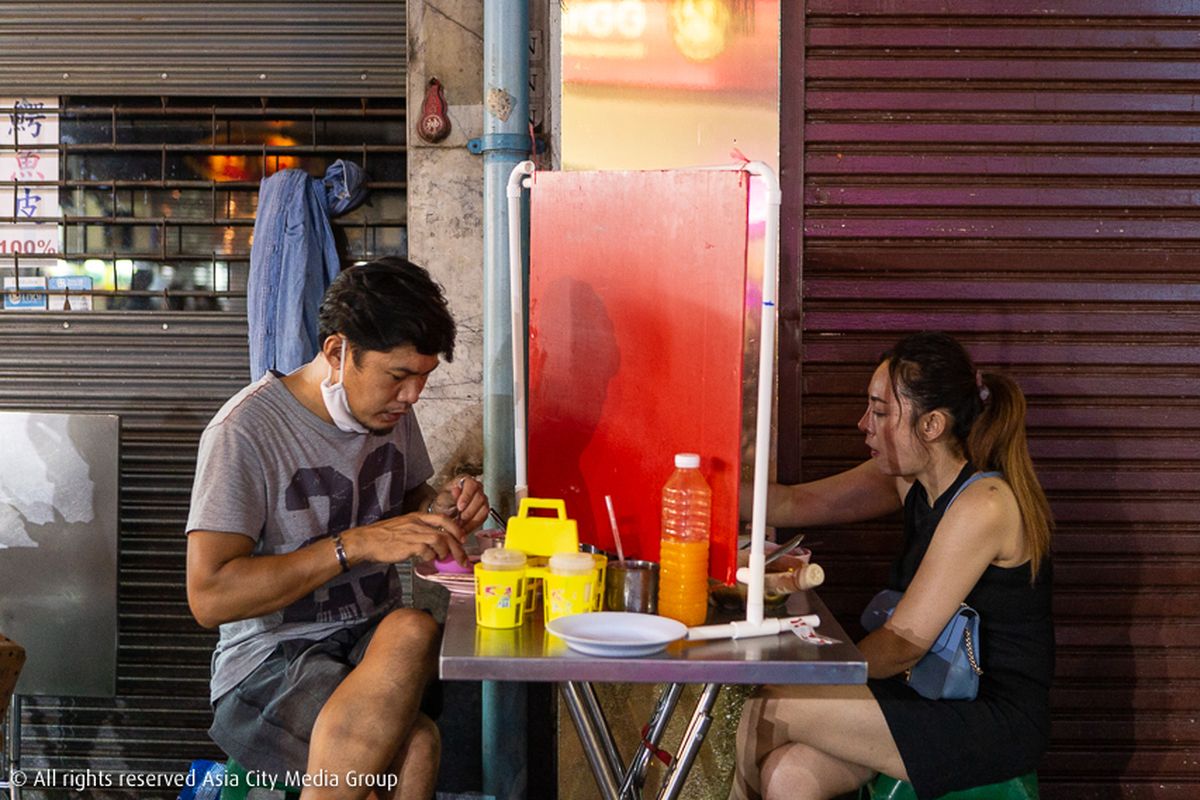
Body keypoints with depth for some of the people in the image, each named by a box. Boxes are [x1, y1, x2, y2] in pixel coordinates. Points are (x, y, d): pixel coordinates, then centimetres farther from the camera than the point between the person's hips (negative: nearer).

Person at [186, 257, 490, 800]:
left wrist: (440, 510, 0)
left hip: (374, 639, 6)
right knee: (415, 745, -33)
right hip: (271, 659, -6)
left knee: (412, 631, -31)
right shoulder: (244, 431, -15)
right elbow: (209, 597, -21)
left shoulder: (390, 409, 6)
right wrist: (356, 544, -26)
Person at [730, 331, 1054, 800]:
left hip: (996, 724, -7)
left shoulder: (984, 505, -21)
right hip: (940, 702, 7)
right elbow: (795, 504, 7)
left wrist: (807, 686, -12)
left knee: (769, 710, -16)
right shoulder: (912, 479, 5)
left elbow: (904, 644, -20)